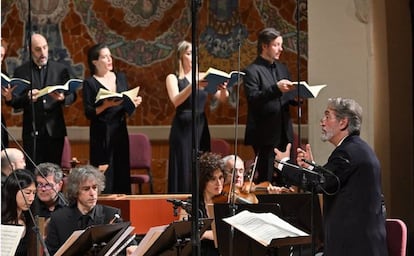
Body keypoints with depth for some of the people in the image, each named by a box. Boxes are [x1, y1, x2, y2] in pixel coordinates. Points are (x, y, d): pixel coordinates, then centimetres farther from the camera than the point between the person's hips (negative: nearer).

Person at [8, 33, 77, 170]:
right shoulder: (21, 71, 5)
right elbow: (13, 102, 2)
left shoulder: (61, 69, 8)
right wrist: (27, 98, -19)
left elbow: (72, 95, 8)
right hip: (32, 131, -1)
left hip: (55, 129, 1)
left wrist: (63, 98, -14)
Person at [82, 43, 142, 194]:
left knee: (122, 173, 3)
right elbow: (89, 113, -9)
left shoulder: (120, 78, 13)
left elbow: (127, 106, 18)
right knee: (104, 176, -8)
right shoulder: (90, 83, -3)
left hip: (120, 131, 5)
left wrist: (134, 102, -3)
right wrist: (107, 105, -22)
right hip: (101, 134, -5)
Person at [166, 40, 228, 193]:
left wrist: (223, 89, -21)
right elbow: (176, 101, -17)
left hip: (201, 128, 4)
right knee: (184, 173, -5)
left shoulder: (202, 77, 12)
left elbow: (222, 98, 2)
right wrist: (193, 85, -31)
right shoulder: (173, 78, 1)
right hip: (182, 129, -4)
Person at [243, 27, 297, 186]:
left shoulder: (282, 69, 18)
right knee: (265, 180, -6)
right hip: (265, 135, -7)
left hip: (284, 133, 7)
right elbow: (253, 99, -17)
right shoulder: (253, 71, -6)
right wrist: (276, 88, -27)